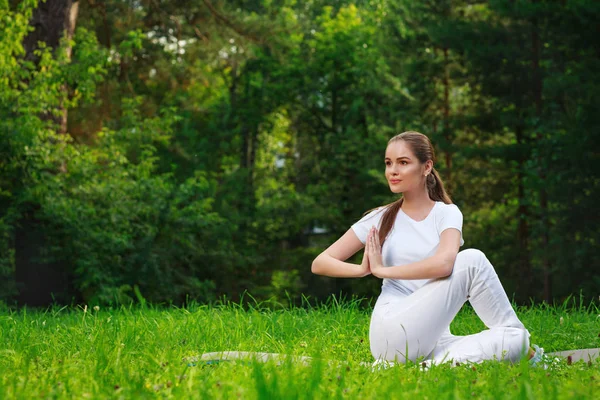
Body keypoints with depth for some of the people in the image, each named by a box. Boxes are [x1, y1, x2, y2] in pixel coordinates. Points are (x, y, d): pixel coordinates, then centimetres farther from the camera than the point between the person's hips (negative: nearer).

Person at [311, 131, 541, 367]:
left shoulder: (446, 213, 6)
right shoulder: (380, 219, 10)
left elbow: (443, 264, -16)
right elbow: (320, 264, 8)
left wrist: (383, 269, -10)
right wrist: (363, 269, -11)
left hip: (433, 338, 1)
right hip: (394, 334, -1)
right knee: (472, 260, -18)